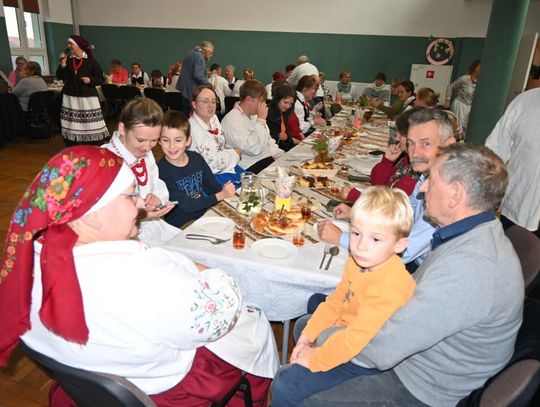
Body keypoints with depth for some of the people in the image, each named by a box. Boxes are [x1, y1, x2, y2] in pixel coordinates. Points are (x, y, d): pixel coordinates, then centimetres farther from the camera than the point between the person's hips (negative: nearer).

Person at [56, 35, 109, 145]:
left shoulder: (91, 61, -1)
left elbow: (101, 78, -1)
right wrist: (62, 65, -10)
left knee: (92, 127, -5)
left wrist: (90, 80, -17)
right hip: (70, 97, 4)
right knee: (72, 127, 3)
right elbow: (60, 77, 5)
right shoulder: (67, 59, 9)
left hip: (88, 97, -3)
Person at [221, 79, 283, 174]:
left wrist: (281, 155, 2)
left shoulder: (253, 115, 13)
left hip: (269, 158, 8)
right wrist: (261, 119, -19)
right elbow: (255, 149, -23)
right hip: (251, 167, -8)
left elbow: (268, 140, 20)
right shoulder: (232, 119, -15)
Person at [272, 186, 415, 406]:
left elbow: (356, 338, -34)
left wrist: (315, 359, -20)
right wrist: (308, 335, 1)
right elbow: (337, 299, 3)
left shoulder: (389, 287, -34)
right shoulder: (359, 261, -7)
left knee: (284, 387, -11)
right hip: (345, 327, 9)